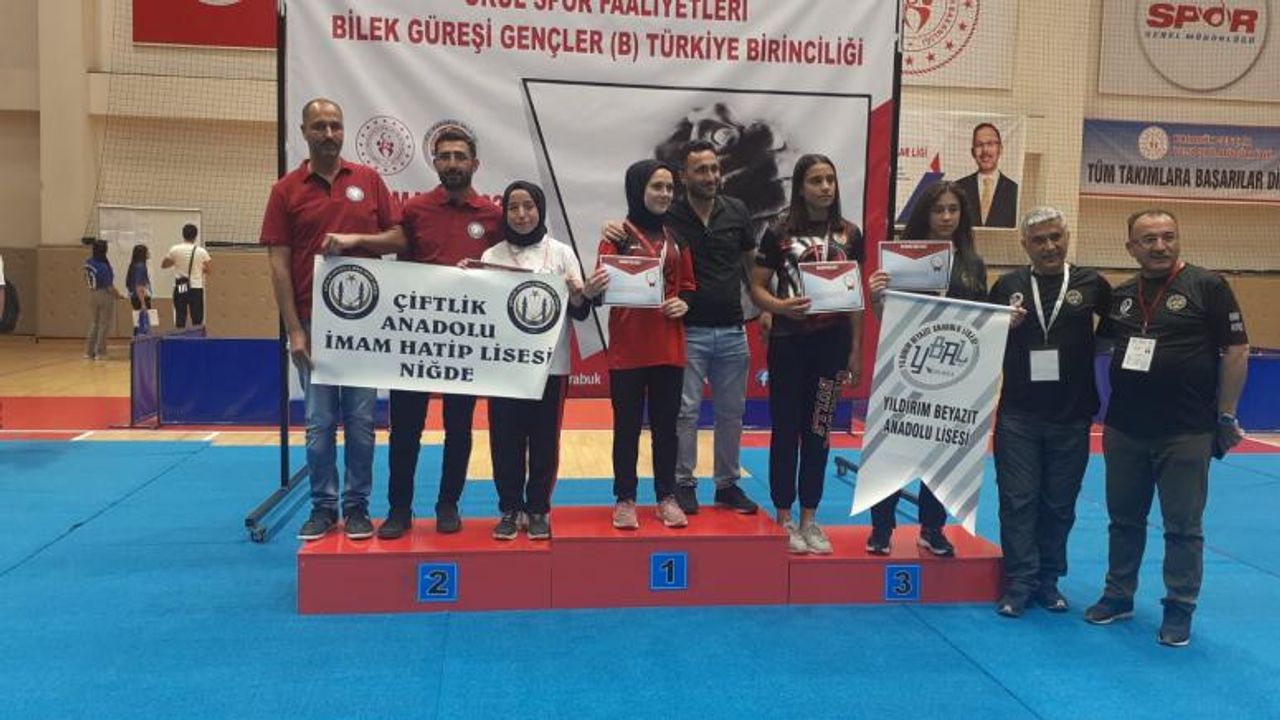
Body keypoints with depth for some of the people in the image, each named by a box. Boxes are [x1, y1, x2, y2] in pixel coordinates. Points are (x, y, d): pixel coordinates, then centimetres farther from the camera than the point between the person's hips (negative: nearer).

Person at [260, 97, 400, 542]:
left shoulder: (369, 180, 6)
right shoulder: (285, 190, 2)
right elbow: (278, 263, -2)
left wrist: (356, 240, -11)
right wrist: (294, 330, -7)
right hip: (314, 322, -1)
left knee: (361, 418, 6)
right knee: (319, 421, 6)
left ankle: (357, 506, 17)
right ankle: (323, 506, 17)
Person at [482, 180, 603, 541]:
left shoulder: (561, 253, 4)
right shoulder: (491, 256, 6)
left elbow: (578, 313, 2)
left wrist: (585, 294, -20)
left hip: (550, 364, 0)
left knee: (544, 440, 5)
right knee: (506, 439, 4)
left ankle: (538, 509, 17)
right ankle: (510, 509, 17)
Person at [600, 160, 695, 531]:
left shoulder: (676, 236, 12)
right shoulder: (618, 235, -2)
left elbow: (688, 287, 16)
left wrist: (684, 304, -4)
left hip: (669, 347, 4)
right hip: (627, 348, -4)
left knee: (666, 425, 9)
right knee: (627, 426, 3)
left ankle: (666, 497, 20)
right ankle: (624, 499, 14)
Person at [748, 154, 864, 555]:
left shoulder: (850, 235, 5)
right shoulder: (779, 232, -3)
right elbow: (756, 287, -2)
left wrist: (856, 349, 5)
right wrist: (780, 306, -22)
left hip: (832, 341, 2)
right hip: (788, 341, -2)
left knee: (818, 430, 9)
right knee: (786, 428, 4)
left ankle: (809, 519, 20)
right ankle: (784, 519, 16)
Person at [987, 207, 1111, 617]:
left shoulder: (1091, 284, 2)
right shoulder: (1008, 286, 4)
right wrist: (1003, 326, -10)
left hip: (1071, 417, 0)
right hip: (1018, 415, 0)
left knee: (1059, 504, 10)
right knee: (1018, 501, 2)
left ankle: (1048, 582, 24)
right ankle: (1019, 584, 11)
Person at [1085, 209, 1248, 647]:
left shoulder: (1207, 287, -6)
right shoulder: (1120, 295, 8)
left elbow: (1236, 351, -6)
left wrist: (1225, 416, -7)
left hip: (1186, 432, -4)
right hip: (1124, 429, 5)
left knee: (1183, 525, 5)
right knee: (1124, 518, 14)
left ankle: (1180, 609, 17)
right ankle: (1118, 596, 28)